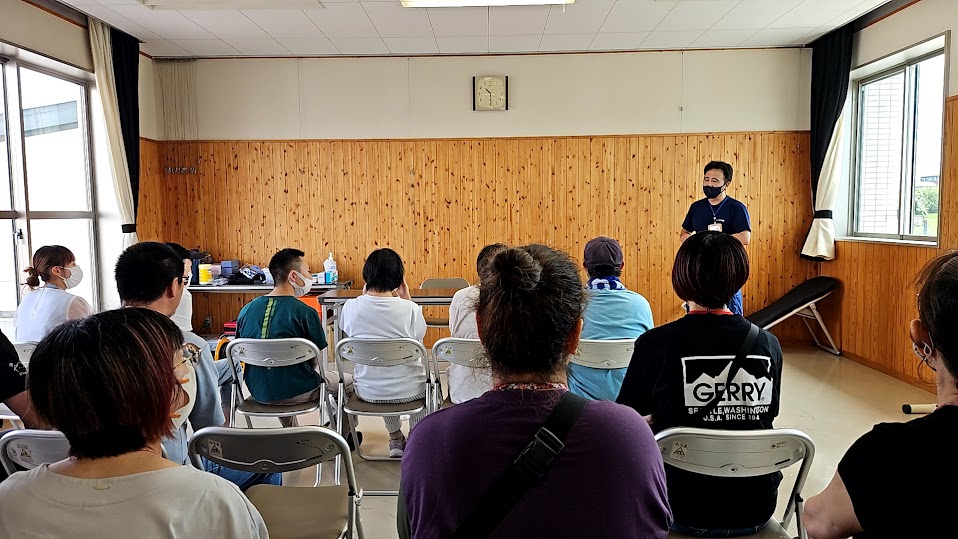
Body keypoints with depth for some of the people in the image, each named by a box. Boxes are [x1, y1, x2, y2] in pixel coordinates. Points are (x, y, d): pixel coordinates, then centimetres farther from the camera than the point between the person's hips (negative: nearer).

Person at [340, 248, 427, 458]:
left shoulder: (350, 307, -14)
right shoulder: (410, 309, -20)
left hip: (368, 392, 2)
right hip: (407, 392, -2)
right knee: (423, 372, 34)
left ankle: (395, 438, 44)